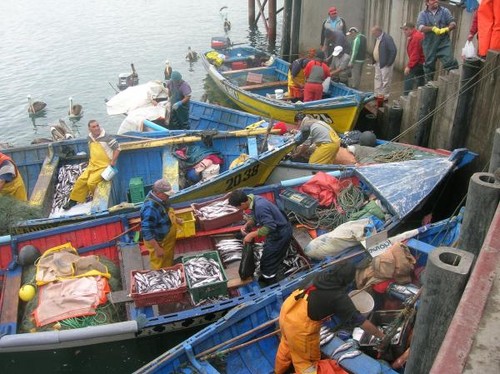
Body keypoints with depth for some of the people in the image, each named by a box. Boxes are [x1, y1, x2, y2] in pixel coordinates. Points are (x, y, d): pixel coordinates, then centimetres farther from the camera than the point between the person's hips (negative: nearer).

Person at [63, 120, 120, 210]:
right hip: (92, 165, 7)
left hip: (104, 166, -7)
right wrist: (91, 161, 17)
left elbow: (117, 148, -13)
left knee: (91, 182, -21)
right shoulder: (90, 138, 8)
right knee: (81, 180, -3)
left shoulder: (106, 137, -15)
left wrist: (113, 161, -15)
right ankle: (73, 200, 13)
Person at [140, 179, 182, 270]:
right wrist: (157, 249, -30)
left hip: (167, 240, 9)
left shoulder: (159, 198, -8)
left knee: (168, 263, 30)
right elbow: (147, 232, -34)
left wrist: (175, 219, 8)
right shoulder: (150, 209, -36)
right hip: (158, 243, -9)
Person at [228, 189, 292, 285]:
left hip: (281, 234, -9)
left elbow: (269, 227, -33)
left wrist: (252, 235, -25)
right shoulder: (252, 198, -4)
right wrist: (246, 225, -8)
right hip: (277, 230, 9)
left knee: (268, 262, 5)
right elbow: (253, 217, 10)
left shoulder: (260, 207, -34)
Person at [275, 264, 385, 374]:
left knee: (287, 344, 34)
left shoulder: (323, 275, 3)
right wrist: (381, 335, 5)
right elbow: (361, 321, -9)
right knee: (305, 359, 18)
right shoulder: (340, 297, -17)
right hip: (299, 325, -8)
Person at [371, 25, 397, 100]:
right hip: (378, 63, 10)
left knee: (385, 81, 0)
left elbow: (394, 51, -22)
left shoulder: (387, 38, -20)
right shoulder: (378, 38, 6)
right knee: (377, 79, 17)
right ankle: (377, 95, 29)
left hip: (385, 64, -10)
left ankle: (385, 97, 8)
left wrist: (389, 63, -20)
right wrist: (375, 61, 11)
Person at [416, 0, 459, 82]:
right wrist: (432, 28, -25)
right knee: (429, 65, 11)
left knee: (450, 62, -14)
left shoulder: (445, 11, 7)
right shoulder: (423, 14, 4)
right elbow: (420, 27, -11)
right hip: (429, 45, 1)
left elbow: (453, 23, 1)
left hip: (444, 43, 0)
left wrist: (446, 29, -21)